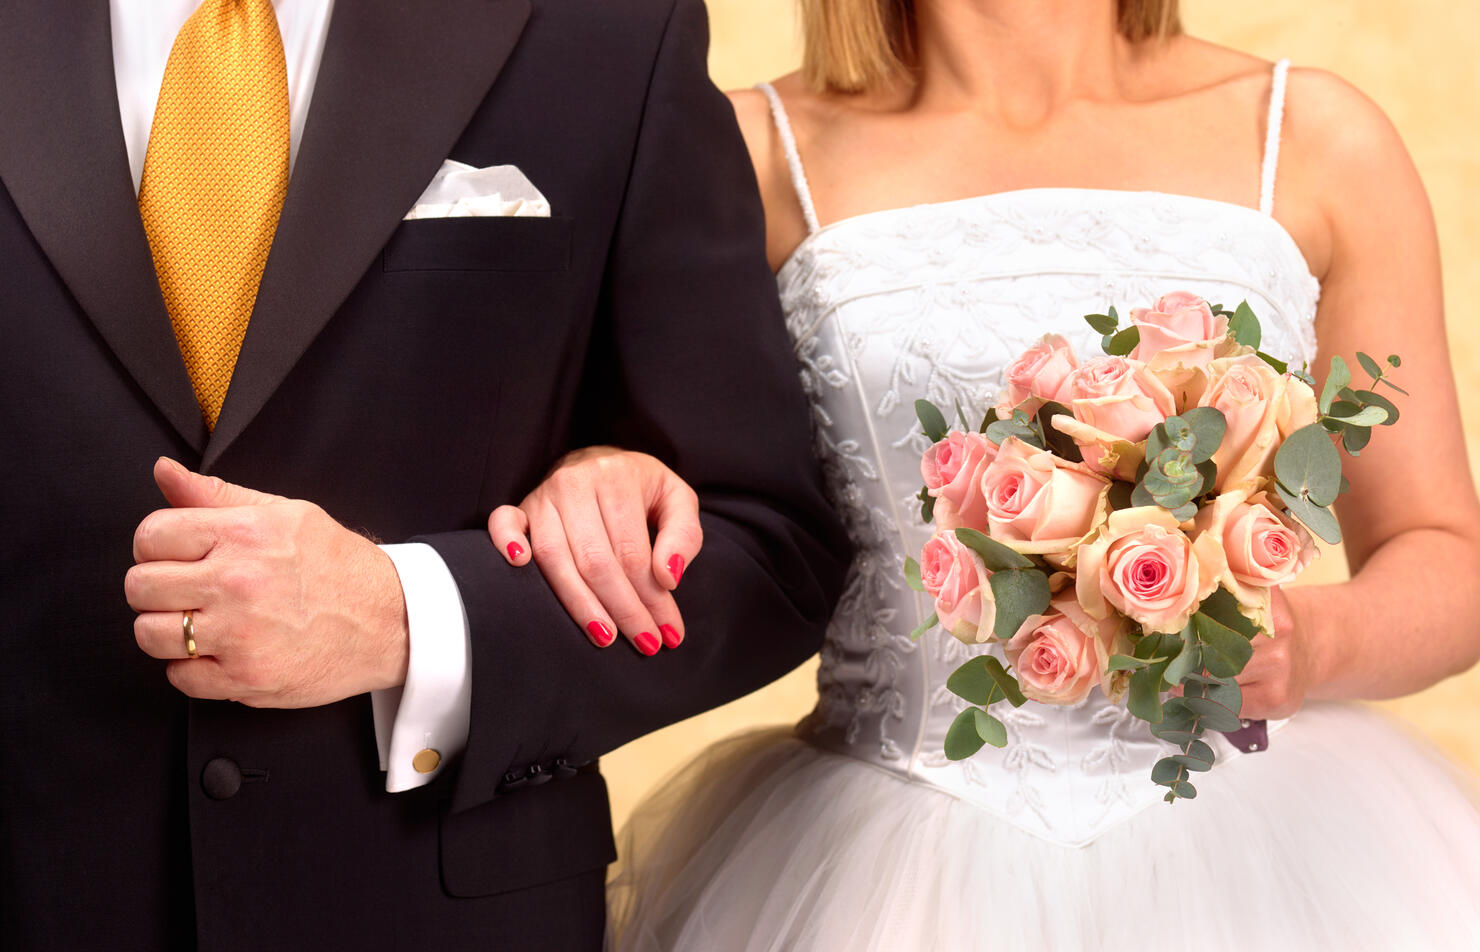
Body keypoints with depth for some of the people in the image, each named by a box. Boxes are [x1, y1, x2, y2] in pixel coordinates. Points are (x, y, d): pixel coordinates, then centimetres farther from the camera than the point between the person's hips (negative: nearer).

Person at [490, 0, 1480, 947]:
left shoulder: (1315, 142, 1)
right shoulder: (759, 154, -2)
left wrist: (1314, 641, -17)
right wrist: (591, 477, -24)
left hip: (1234, 848, 1)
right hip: (879, 858, 0)